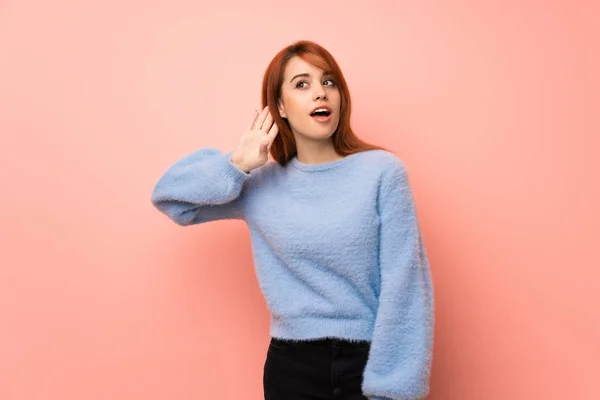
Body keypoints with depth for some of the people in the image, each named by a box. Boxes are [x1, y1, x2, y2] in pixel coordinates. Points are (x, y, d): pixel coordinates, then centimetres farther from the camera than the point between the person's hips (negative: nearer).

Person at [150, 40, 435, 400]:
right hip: (292, 364, 3)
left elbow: (403, 286, -10)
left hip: (368, 361, -2)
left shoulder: (382, 171, -8)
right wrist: (236, 166, -7)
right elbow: (169, 195, 7)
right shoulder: (261, 184, 1)